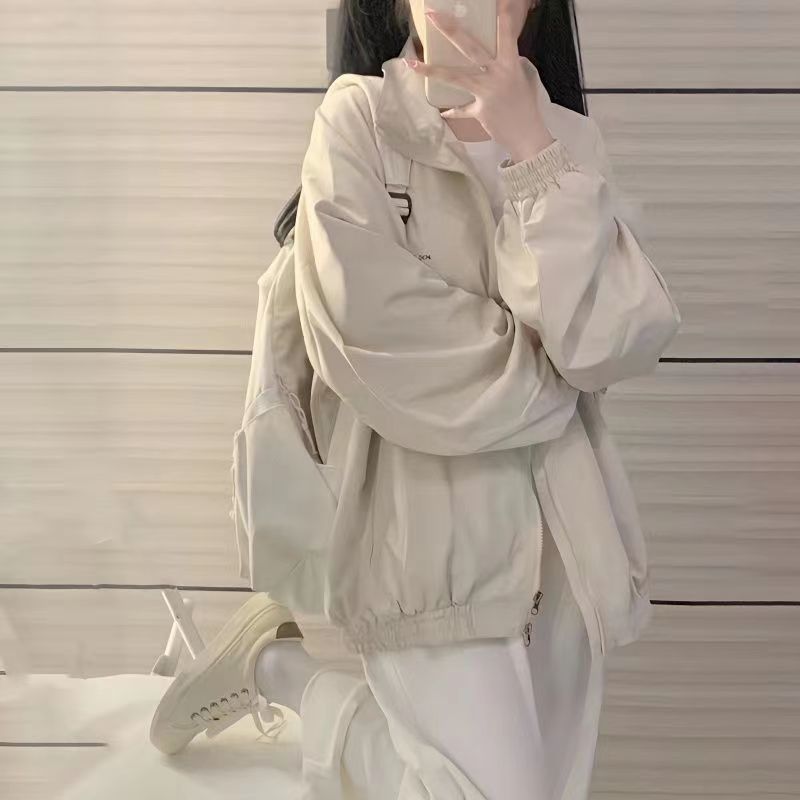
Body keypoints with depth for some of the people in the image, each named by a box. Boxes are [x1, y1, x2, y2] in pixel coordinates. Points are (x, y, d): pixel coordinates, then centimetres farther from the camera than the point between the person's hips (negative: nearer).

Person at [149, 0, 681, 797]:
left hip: (558, 539, 5)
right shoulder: (358, 117, -6)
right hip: (431, 535, -5)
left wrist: (530, 147, -13)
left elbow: (618, 340, -8)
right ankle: (276, 663, 15)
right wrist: (537, 373, -4)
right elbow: (369, 323, -17)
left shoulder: (563, 138, 7)